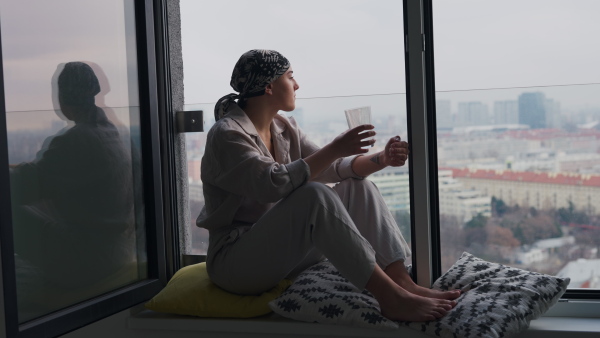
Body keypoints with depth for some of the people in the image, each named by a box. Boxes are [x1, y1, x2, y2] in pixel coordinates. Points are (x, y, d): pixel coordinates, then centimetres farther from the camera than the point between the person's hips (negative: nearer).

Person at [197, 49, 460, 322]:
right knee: (314, 195, -31)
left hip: (284, 252, 9)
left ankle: (403, 283, -15)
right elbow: (274, 183, -29)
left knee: (357, 187, -2)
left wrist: (382, 160, -11)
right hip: (236, 263, -8)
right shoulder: (226, 134, -15)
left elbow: (332, 169, 6)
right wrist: (334, 149, -27)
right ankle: (390, 298, -32)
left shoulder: (284, 128, 11)